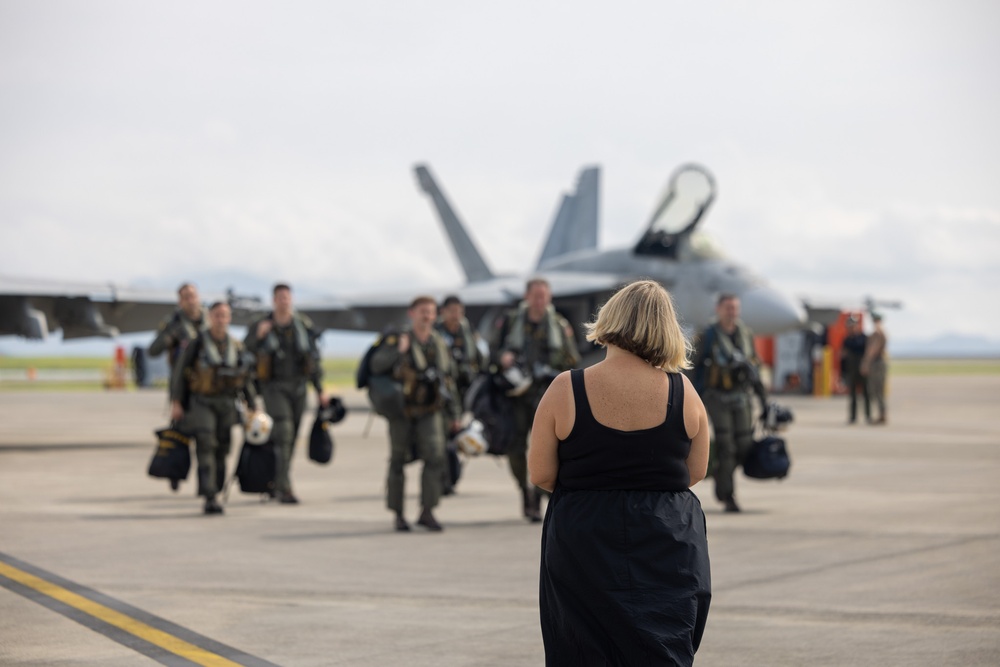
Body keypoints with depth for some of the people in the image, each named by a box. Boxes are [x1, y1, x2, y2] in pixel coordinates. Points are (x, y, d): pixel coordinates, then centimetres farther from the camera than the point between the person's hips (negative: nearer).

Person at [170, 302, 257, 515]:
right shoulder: (196, 344, -4)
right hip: (201, 403, -4)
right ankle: (209, 499, -23)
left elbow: (245, 380, 12)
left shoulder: (236, 347, 6)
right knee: (206, 447, -17)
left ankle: (214, 495, 15)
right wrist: (176, 402, -10)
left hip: (227, 405, 4)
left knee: (221, 452, 4)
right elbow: (178, 373, -2)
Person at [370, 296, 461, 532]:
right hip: (401, 410, -3)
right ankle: (398, 514, 16)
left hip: (429, 412, 3)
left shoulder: (438, 343, 6)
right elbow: (376, 366, -20)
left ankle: (427, 511, -7)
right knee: (398, 461, 4)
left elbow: (447, 378, 15)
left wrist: (454, 411, 14)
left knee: (435, 456, -13)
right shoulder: (397, 340, -7)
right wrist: (398, 351, -31)